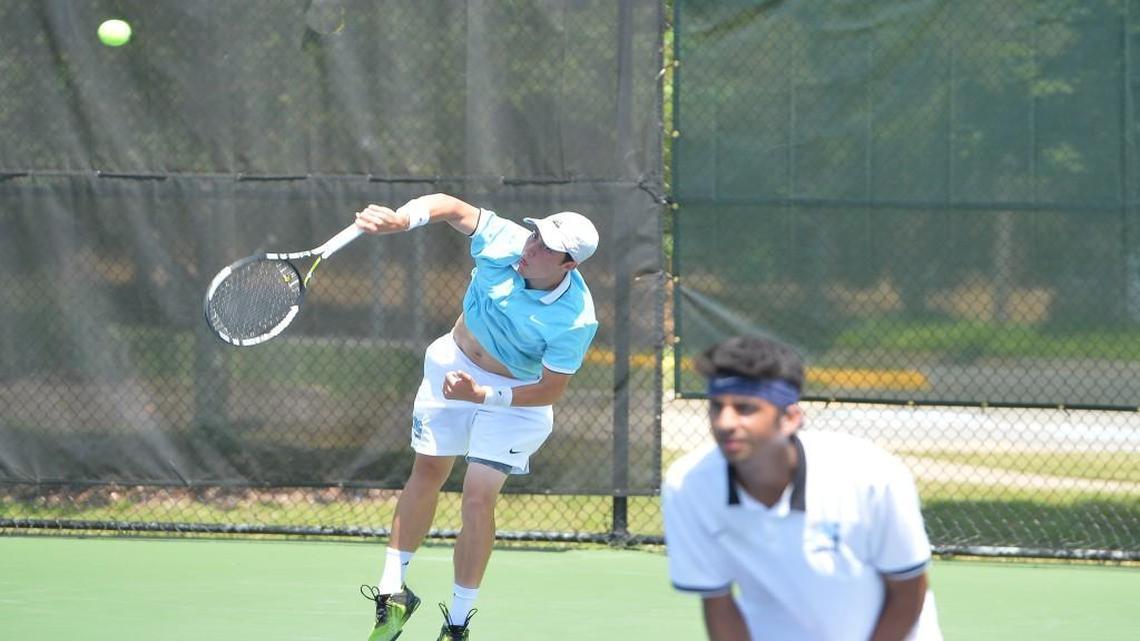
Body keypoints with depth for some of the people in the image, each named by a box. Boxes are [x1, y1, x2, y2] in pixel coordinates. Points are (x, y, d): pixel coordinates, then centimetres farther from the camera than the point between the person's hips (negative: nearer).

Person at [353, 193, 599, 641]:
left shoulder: (576, 319, -32)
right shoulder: (504, 241, -25)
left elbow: (550, 390, -24)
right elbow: (450, 206, -14)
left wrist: (482, 396, -32)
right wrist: (400, 219, -32)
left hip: (515, 395, -4)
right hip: (452, 366, 4)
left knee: (479, 496, -11)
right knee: (426, 473, 12)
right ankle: (392, 593, 25)